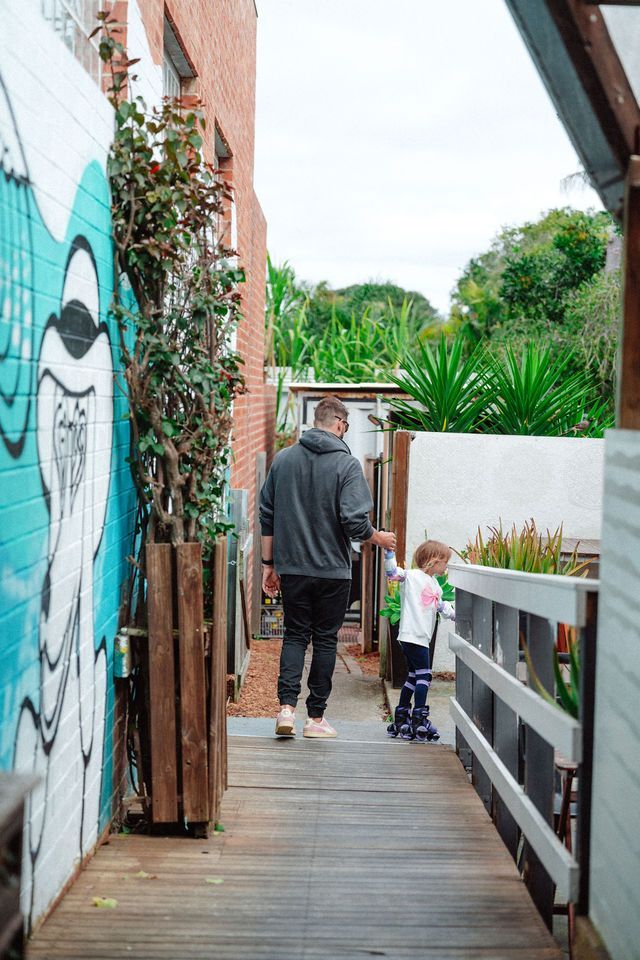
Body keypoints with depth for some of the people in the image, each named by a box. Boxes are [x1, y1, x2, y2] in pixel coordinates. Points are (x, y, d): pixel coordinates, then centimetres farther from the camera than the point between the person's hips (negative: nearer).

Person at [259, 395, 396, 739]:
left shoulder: (283, 458, 4)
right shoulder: (346, 463, -10)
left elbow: (267, 516, 6)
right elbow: (355, 521, -17)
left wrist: (269, 563, 13)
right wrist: (380, 539, 3)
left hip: (291, 568, 3)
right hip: (332, 570, -3)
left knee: (295, 635, 13)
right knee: (325, 639, 9)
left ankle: (287, 706, -4)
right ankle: (316, 718, 13)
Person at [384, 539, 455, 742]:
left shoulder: (435, 585, 22)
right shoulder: (411, 576, -6)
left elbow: (442, 607, 30)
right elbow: (392, 572, -19)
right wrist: (389, 552, -29)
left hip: (422, 638, 10)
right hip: (411, 635, -10)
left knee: (413, 676, 14)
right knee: (424, 675, -10)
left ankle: (401, 718, 21)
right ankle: (419, 719, -9)